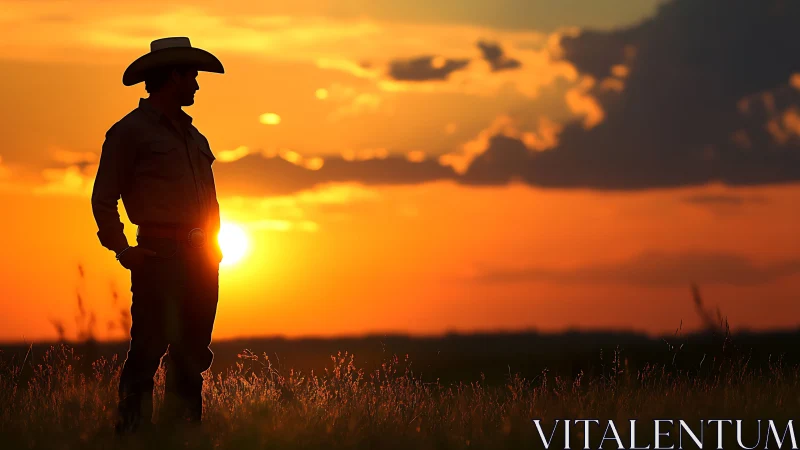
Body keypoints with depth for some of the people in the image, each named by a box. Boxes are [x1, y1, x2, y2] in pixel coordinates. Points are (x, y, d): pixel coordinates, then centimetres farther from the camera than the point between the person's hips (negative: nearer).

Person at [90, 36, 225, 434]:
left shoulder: (193, 136, 20)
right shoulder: (130, 131, -2)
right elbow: (104, 199, -4)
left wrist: (211, 243, 17)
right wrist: (122, 250, -10)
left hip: (200, 255, 7)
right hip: (160, 252, -7)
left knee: (192, 353, 8)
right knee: (149, 348, -12)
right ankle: (132, 431, -10)